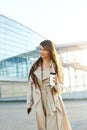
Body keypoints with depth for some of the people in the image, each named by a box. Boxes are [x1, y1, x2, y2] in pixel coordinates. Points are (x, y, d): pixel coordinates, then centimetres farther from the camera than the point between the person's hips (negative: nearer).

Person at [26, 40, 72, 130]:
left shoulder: (56, 66, 1)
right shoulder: (35, 66, 5)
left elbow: (60, 89, 3)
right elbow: (31, 85, 6)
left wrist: (56, 83, -19)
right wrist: (29, 104, 5)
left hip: (54, 103, -2)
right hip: (40, 104, 2)